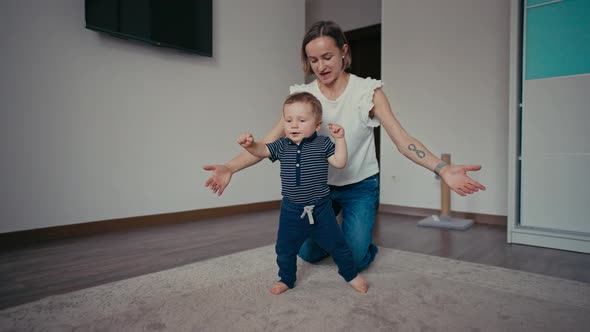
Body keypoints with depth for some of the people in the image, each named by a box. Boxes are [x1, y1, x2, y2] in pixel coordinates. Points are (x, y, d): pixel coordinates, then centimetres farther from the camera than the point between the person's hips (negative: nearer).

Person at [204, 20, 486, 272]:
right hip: (319, 185, 2)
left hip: (360, 186, -2)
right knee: (309, 253, 6)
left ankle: (359, 237, 31)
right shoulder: (303, 95, -10)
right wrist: (230, 167, -33)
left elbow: (401, 138, -21)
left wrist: (442, 168, -38)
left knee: (355, 261, -4)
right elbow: (271, 140, -18)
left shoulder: (368, 91, -14)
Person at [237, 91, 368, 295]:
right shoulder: (282, 146, -2)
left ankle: (351, 274, 34)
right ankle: (286, 279, 35)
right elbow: (261, 151, -13)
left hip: (320, 207, -2)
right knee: (285, 248, 12)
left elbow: (339, 162, -9)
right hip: (292, 209, 2)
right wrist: (250, 144, -34)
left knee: (336, 244, 10)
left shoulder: (323, 143, -6)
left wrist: (339, 139, -17)